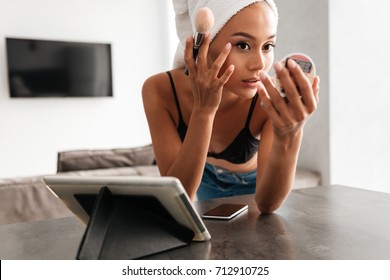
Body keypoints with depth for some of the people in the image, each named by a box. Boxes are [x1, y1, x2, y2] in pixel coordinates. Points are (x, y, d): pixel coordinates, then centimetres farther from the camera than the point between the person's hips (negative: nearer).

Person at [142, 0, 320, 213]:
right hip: (203, 186, 1)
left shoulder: (270, 99, -28)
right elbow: (177, 197, -31)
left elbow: (267, 203, -33)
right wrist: (203, 110, -41)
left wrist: (290, 137, -49)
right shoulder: (160, 91, -27)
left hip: (251, 190, 0)